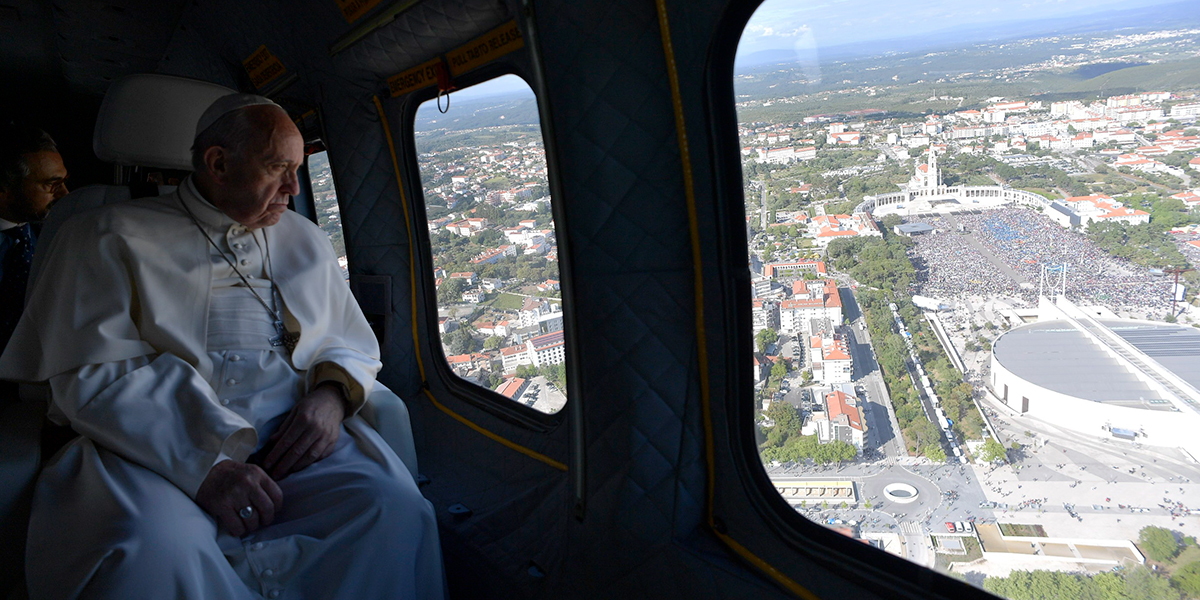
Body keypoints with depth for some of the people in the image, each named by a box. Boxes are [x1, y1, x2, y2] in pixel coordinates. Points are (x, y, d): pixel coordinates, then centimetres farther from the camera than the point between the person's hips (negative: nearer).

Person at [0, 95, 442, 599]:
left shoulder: (305, 240, 19)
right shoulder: (113, 237, 6)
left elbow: (356, 346, 20)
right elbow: (89, 375, -5)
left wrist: (332, 394, -5)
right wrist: (202, 463, -19)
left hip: (291, 443, 3)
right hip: (156, 453, -2)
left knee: (396, 510, -26)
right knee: (152, 553, -36)